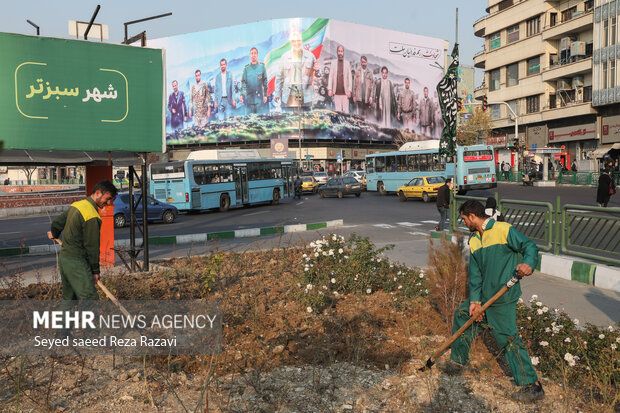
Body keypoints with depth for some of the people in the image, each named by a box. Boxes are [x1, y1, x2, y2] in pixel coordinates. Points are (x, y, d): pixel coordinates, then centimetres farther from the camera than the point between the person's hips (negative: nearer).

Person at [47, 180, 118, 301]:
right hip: (76, 262, -10)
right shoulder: (92, 217, -20)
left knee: (69, 297, 18)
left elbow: (57, 223, 23)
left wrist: (55, 234, 46)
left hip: (64, 256, 10)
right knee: (90, 297, -13)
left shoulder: (76, 205, 8)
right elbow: (92, 246, -16)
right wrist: (95, 271, -6)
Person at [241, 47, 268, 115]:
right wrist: (241, 95, -5)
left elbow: (265, 82, 6)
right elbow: (243, 82, 6)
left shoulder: (262, 66, 5)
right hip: (249, 96, 1)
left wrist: (265, 95, 1)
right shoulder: (246, 67, 8)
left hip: (259, 96, -1)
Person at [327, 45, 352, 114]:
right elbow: (331, 76, 7)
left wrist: (349, 90, -4)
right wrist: (329, 89, -3)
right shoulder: (333, 63, 10)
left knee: (346, 111, -4)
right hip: (336, 92, 1)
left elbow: (349, 78, 5)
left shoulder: (347, 63, 7)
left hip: (345, 92, -1)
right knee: (337, 111, 0)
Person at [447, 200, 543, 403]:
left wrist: (528, 264, -33)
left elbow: (530, 246, -11)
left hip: (503, 298, -8)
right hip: (483, 295, 8)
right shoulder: (474, 241, 10)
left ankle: (532, 386, 1)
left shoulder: (504, 230, -11)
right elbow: (475, 273, 6)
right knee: (462, 314, 17)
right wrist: (474, 300, -3)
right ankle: (458, 360, 34)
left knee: (508, 338, -9)